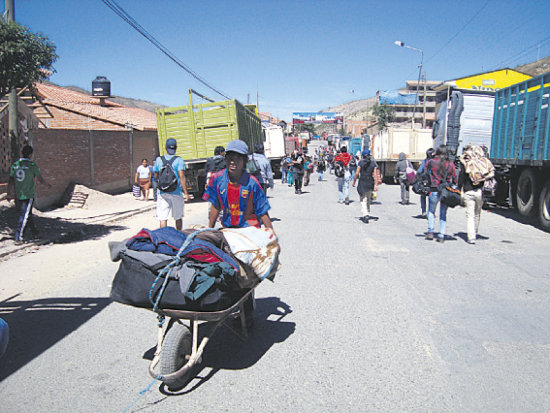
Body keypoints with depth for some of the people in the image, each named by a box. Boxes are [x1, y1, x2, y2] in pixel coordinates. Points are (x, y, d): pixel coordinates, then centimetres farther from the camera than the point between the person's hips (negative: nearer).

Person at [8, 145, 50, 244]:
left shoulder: (14, 165, 3)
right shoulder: (32, 165, -9)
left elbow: (11, 181, 1)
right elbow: (41, 180, 0)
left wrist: (9, 192, 4)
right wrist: (48, 185, 18)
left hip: (17, 196, 5)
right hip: (29, 195, -5)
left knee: (28, 214, 18)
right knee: (24, 216, -2)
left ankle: (35, 232, 29)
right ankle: (19, 237, -5)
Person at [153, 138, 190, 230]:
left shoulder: (159, 160, 2)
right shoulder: (179, 160, -6)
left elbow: (156, 177, 10)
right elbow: (182, 177, -13)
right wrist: (186, 193, -12)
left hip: (162, 193, 1)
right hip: (176, 192, -1)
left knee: (163, 218, 1)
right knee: (178, 217, 14)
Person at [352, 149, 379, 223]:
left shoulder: (361, 162, -6)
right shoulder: (373, 163, 3)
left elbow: (357, 173, -7)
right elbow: (375, 174, -3)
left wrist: (354, 182, 4)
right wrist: (375, 185, -5)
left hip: (362, 183, -3)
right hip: (370, 184, 3)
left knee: (363, 200, -2)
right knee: (368, 200, 20)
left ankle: (365, 215, -18)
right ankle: (368, 214, 28)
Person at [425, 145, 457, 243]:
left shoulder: (430, 162, -2)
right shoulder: (450, 164, 1)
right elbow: (455, 178, 4)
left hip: (434, 190, -2)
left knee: (431, 212, 17)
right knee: (443, 214, 10)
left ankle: (430, 231, 7)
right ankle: (441, 236, 9)